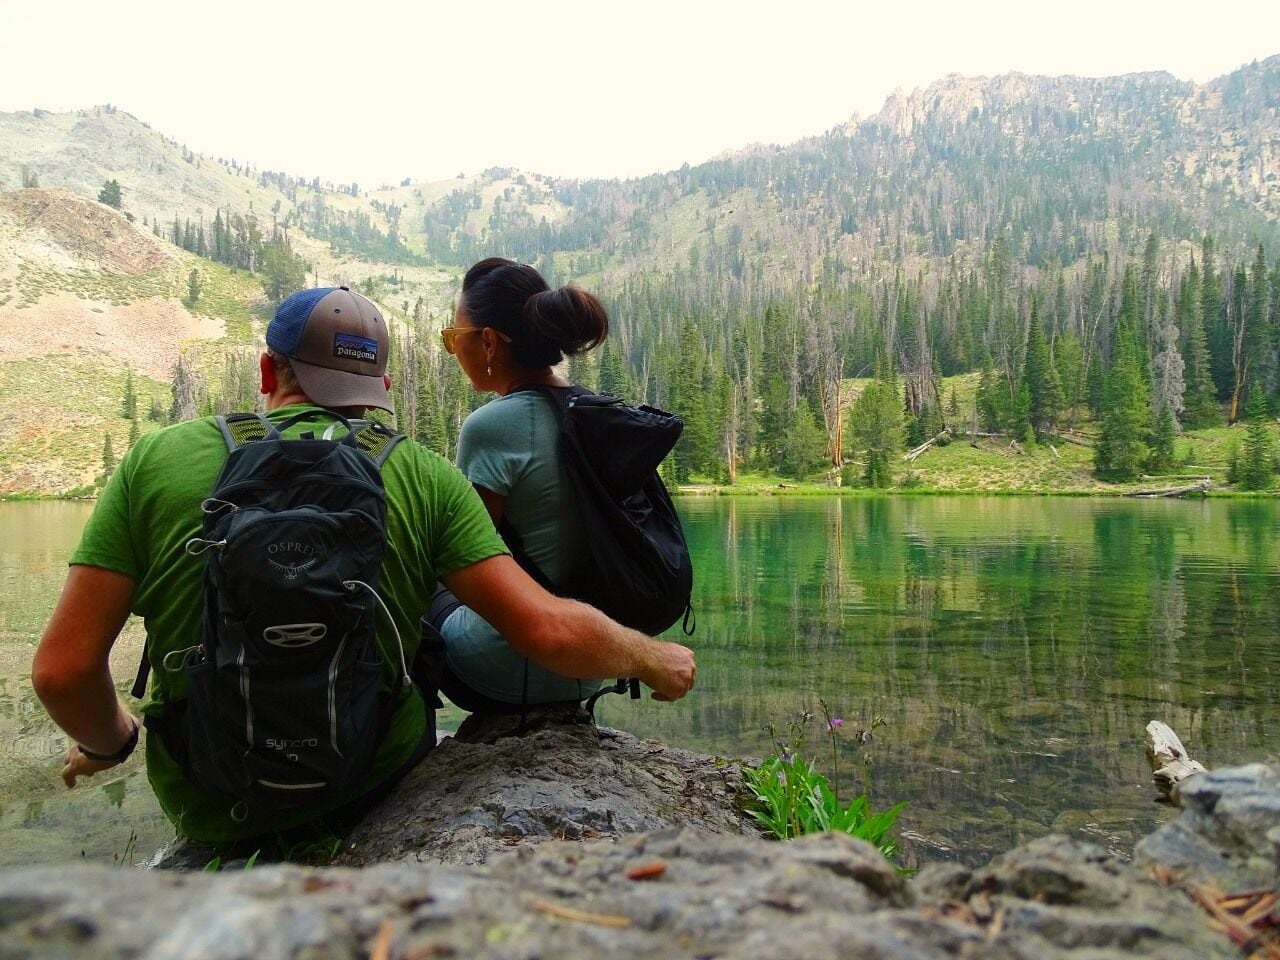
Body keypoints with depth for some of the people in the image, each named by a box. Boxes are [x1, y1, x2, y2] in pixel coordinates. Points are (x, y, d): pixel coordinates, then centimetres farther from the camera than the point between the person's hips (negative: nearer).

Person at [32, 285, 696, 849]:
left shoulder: (155, 459, -8)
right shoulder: (425, 477, -10)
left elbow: (62, 668, -10)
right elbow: (548, 631, -17)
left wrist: (108, 742, 12)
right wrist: (654, 658, 2)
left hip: (206, 808, 2)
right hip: (372, 784, -1)